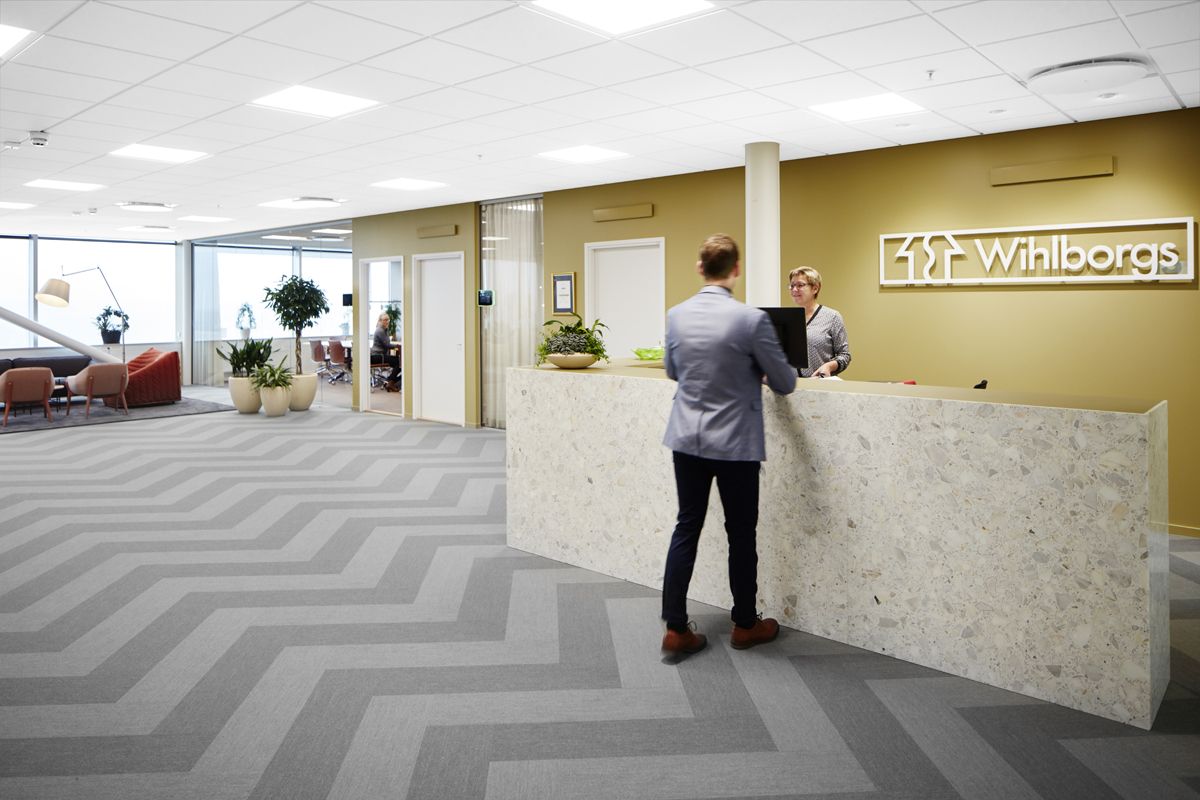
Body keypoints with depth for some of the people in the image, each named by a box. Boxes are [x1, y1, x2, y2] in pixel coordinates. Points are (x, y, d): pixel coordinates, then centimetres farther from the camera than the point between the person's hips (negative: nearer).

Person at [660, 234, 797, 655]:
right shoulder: (751, 319, -16)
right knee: (741, 533, 11)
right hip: (734, 443, -4)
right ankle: (745, 625, 26)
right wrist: (759, 375, 16)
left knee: (686, 527, 10)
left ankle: (675, 628, 14)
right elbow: (785, 383, -6)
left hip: (687, 439, 4)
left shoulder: (676, 315, -2)